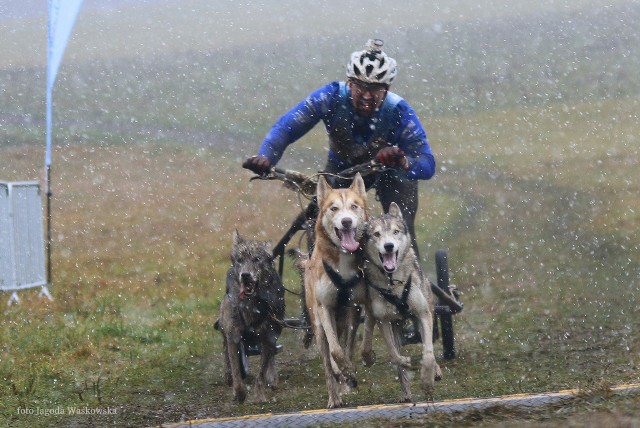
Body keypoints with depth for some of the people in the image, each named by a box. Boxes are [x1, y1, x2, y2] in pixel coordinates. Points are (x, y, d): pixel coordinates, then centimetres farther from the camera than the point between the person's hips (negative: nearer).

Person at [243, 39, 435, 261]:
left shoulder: (398, 112, -33)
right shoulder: (332, 97, -31)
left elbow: (427, 164, -37)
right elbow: (285, 127, -34)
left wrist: (403, 161, -61)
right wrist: (265, 157, -55)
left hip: (390, 169, -2)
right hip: (343, 166, 2)